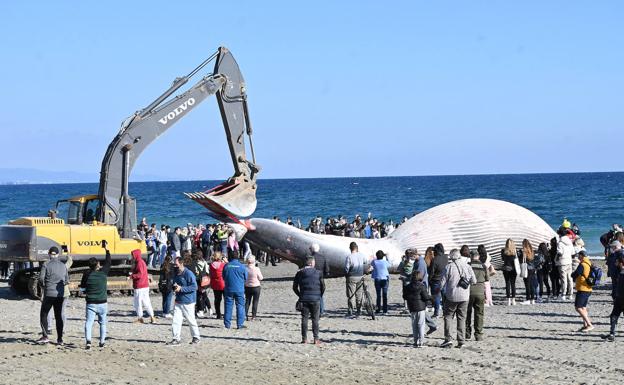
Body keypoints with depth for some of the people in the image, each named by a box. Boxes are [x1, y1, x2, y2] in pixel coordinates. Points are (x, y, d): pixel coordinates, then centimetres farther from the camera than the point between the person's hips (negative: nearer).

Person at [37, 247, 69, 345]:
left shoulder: (46, 265, -7)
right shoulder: (63, 266, 6)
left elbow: (41, 278, -11)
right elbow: (67, 281, 9)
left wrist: (44, 286, 9)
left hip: (49, 294, -3)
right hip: (60, 294, 3)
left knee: (43, 315, 11)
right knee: (59, 316, 10)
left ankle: (45, 336, 2)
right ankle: (60, 339, 8)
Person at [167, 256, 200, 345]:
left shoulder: (188, 273, -15)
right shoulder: (177, 274, 10)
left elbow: (194, 287, -19)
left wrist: (181, 288, -22)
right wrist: (174, 287, 1)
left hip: (188, 302, -7)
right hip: (178, 301, 7)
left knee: (191, 320, 4)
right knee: (176, 320, -1)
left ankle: (196, 337, 20)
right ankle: (176, 339, 3)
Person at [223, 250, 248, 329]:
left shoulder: (226, 266, -3)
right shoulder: (241, 266, -7)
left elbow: (223, 277, 9)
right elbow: (246, 278, 3)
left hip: (228, 289, 2)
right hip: (239, 289, -2)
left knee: (228, 306, 7)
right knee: (240, 306, 4)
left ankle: (227, 324, 9)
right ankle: (240, 324, 1)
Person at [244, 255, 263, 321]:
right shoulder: (256, 269, -15)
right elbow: (260, 278, -7)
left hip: (247, 287, 3)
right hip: (256, 287, -3)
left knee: (247, 301, 14)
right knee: (255, 302, 6)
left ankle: (245, 315, 7)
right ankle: (253, 316, 5)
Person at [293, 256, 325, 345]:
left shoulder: (299, 273, 3)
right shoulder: (318, 273, -1)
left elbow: (294, 287, 5)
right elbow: (323, 286, 1)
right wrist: (320, 295, 15)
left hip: (304, 299, 1)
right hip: (315, 299, -1)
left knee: (304, 319, 5)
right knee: (315, 319, 3)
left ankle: (304, 338, 2)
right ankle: (316, 339, 1)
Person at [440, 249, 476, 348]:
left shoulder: (450, 266, -10)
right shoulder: (467, 266, 0)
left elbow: (443, 282, -8)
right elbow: (474, 281, 2)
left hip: (451, 296, -3)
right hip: (464, 296, 3)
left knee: (448, 316, 8)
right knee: (461, 318, 10)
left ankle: (448, 338, -4)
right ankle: (461, 341, 7)